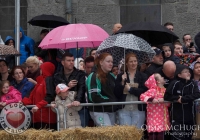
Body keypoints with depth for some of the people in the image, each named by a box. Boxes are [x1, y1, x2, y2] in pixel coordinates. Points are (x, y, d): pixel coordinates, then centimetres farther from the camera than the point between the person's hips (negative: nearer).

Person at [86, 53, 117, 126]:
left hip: (111, 110, 8)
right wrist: (109, 101, -13)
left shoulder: (112, 76, 15)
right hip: (99, 111, -8)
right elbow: (93, 97, -18)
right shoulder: (94, 77, -9)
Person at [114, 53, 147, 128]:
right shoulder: (121, 76, 10)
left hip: (138, 110, -1)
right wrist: (122, 83, -8)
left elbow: (145, 92, -7)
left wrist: (130, 89, -7)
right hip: (124, 110, 1)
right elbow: (116, 93, 4)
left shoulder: (143, 76, 6)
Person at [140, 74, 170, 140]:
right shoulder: (153, 90, -10)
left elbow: (168, 103, 10)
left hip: (162, 118, 7)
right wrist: (151, 99, -32)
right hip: (154, 118, -7)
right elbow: (142, 96, -21)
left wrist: (164, 100, -11)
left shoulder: (164, 90, 11)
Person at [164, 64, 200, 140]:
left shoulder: (192, 84, 2)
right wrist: (177, 98, -16)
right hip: (177, 116, -4)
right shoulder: (175, 83, -7)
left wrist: (183, 99, -20)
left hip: (189, 115, 4)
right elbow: (166, 96, -4)